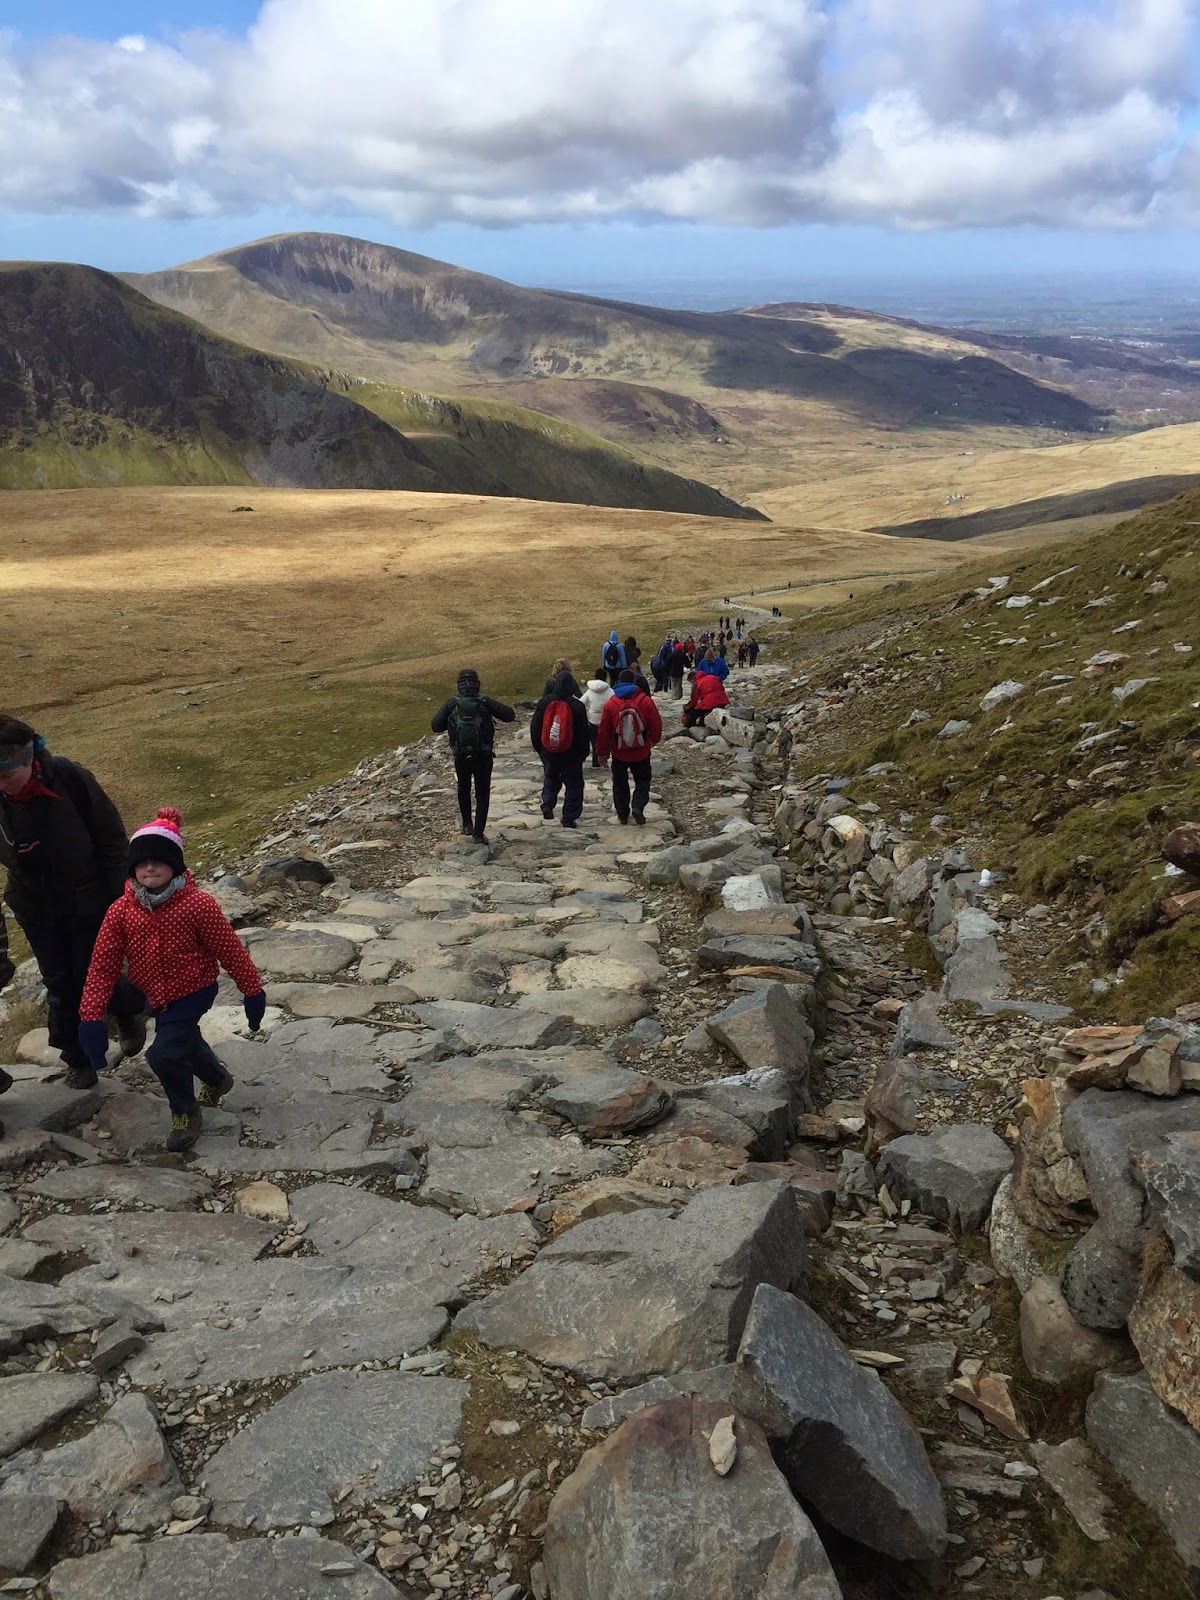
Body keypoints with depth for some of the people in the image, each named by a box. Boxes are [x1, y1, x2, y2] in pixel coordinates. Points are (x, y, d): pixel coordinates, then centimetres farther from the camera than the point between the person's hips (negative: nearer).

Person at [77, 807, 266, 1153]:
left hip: (194, 991, -5)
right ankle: (217, 1078, 57)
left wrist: (252, 992, -7)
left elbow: (230, 951, -14)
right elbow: (103, 964, -10)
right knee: (185, 1043, 24)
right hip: (157, 996, 6)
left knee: (164, 1054, -18)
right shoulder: (121, 911, -13)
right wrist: (90, 1016, -14)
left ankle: (186, 1111, 10)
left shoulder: (197, 905, -23)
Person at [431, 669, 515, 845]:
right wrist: (494, 710, 14)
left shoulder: (451, 703, -5)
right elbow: (510, 715, -4)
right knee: (482, 794, 8)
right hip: (483, 756, -1)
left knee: (464, 789, 25)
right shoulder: (485, 702, -6)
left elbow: (435, 725, -7)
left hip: (461, 756, 1)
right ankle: (479, 832, 2)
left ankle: (467, 824, 31)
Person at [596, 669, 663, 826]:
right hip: (641, 752, -1)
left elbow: (603, 731, -5)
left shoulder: (611, 704, -10)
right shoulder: (646, 701, -11)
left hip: (619, 754, 1)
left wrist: (602, 753, 6)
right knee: (642, 781, 15)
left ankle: (622, 814, 21)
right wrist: (654, 740, 18)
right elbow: (656, 726, -4)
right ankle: (638, 806, -7)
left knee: (620, 783, 17)